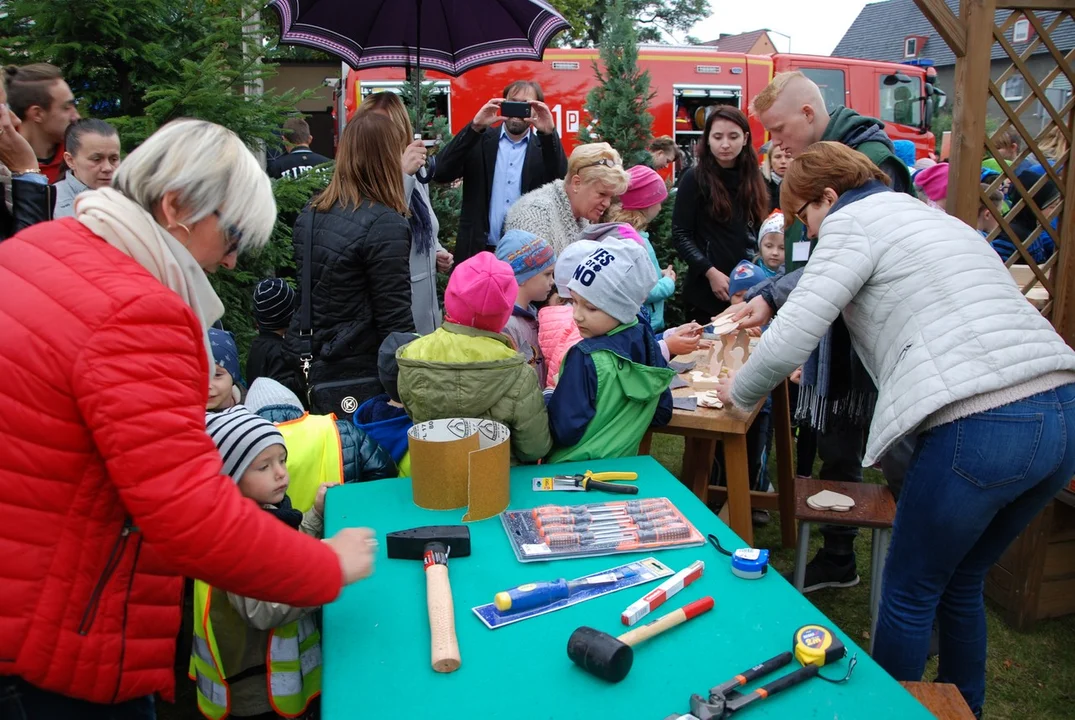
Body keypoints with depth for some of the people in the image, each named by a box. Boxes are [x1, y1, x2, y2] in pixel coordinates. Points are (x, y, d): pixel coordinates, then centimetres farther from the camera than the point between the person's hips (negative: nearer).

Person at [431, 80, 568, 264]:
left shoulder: (545, 147, 7)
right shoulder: (480, 141, 5)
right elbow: (441, 172, -7)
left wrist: (549, 133, -19)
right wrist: (475, 127, -16)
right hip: (477, 251, 0)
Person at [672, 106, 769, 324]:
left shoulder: (754, 178, 11)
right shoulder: (695, 178, -4)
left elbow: (760, 231, 16)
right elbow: (680, 235, -8)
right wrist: (710, 272, -17)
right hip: (706, 288, -4)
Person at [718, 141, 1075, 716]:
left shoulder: (853, 221, 1)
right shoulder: (933, 216, 27)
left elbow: (789, 343, -9)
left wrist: (739, 392, 10)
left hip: (980, 430, -9)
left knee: (909, 595, 12)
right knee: (962, 584, 26)